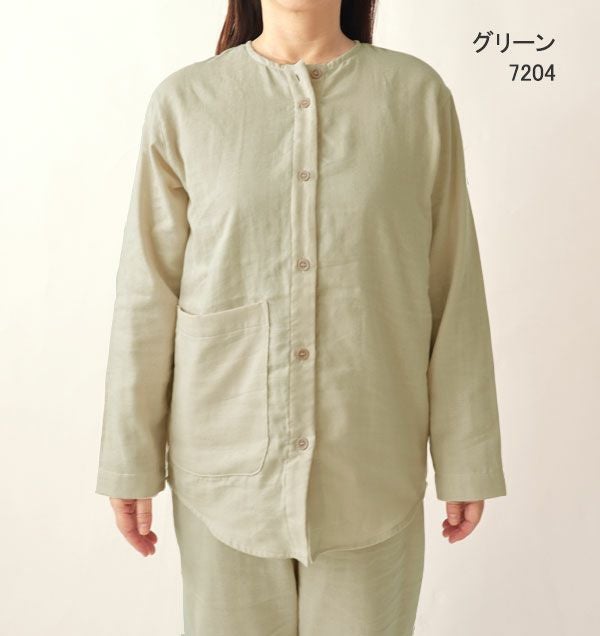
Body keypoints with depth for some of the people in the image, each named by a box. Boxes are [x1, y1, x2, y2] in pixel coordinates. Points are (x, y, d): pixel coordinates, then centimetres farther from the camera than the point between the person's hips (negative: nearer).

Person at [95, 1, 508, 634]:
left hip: (370, 466, 0)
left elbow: (454, 289, -1)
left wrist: (466, 460, 1)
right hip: (225, 464, 1)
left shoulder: (418, 94, -2)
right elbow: (148, 295, 0)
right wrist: (131, 461, 3)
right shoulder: (183, 101, -1)